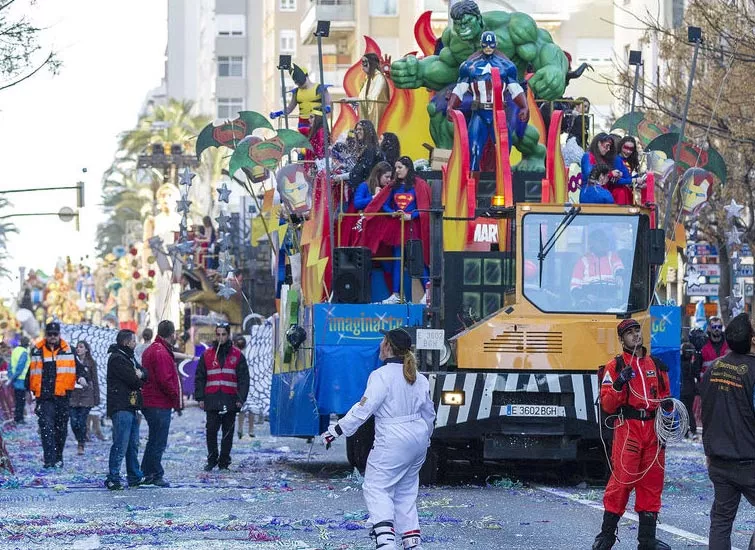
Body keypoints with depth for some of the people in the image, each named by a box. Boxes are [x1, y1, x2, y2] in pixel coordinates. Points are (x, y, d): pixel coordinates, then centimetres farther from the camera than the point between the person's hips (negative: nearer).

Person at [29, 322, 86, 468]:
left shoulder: (68, 350, 7)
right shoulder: (37, 350, 8)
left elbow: (78, 366, 8)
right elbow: (31, 371, 15)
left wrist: (80, 377, -14)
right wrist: (29, 390, 14)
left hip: (63, 396, 1)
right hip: (44, 396, -1)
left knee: (61, 428, 9)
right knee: (46, 427, -12)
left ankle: (58, 457, 21)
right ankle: (50, 460, -16)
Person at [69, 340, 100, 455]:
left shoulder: (91, 363, 4)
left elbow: (95, 381, 5)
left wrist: (96, 398, 1)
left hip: (86, 395, -2)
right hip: (73, 394, 2)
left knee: (82, 422, -6)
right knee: (74, 422, -4)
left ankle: (81, 445, 6)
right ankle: (80, 440, 19)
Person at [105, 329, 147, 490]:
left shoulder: (129, 357, 21)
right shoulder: (117, 358, -12)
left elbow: (145, 374, 13)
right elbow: (133, 380, -18)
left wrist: (140, 374, -10)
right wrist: (140, 381, 4)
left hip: (130, 407, 10)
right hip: (121, 407, -10)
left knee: (133, 444, 15)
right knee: (120, 445, -13)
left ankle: (135, 477, 23)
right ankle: (113, 479, -13)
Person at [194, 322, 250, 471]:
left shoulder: (238, 355, 6)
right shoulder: (207, 355, 9)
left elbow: (244, 379, 4)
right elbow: (199, 378, 11)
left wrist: (241, 398, -5)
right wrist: (200, 398, 2)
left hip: (230, 401, 0)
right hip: (212, 401, 0)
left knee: (228, 432, 4)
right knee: (211, 430, -3)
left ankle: (224, 461, 10)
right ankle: (212, 460, 8)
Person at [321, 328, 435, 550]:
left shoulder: (381, 376, -14)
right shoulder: (419, 379, 9)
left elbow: (364, 409, -20)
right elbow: (429, 413, 18)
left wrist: (336, 431, -16)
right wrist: (425, 439, 35)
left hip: (392, 442, -8)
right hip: (418, 438, 8)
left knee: (376, 487, -4)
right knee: (406, 490, 17)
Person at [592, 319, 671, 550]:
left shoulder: (656, 366, 15)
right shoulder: (615, 366, 1)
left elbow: (664, 396, 24)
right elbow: (607, 405, -4)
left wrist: (667, 403, 1)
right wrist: (619, 385, -21)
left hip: (653, 431, 5)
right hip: (627, 429, -5)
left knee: (652, 483, 6)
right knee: (621, 480, -8)